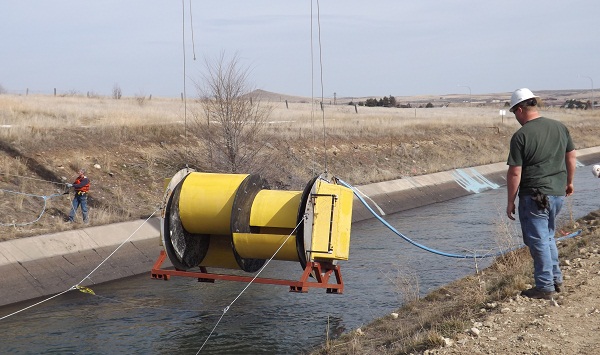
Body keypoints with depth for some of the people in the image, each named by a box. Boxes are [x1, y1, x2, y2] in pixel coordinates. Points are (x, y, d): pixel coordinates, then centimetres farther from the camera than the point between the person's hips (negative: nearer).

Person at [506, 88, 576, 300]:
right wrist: (569, 182, 27)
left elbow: (515, 173, -13)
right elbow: (571, 157, 13)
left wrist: (510, 202, -5)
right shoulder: (560, 127, 5)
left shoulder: (520, 136, -14)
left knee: (538, 241, 2)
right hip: (558, 193, 7)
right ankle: (556, 279, 29)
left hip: (535, 196, -7)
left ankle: (545, 287, 8)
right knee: (548, 236, 22)